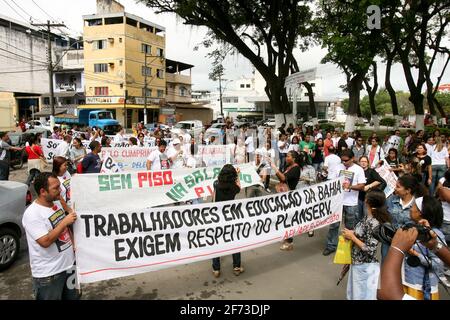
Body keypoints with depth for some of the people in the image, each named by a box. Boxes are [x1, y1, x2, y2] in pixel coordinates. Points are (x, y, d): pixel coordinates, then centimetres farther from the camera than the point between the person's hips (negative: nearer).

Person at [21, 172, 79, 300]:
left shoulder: (57, 203, 2)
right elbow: (45, 241, -27)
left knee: (73, 297, 21)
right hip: (48, 274, -7)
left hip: (69, 264, 8)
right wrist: (65, 221, -22)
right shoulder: (32, 214, -22)